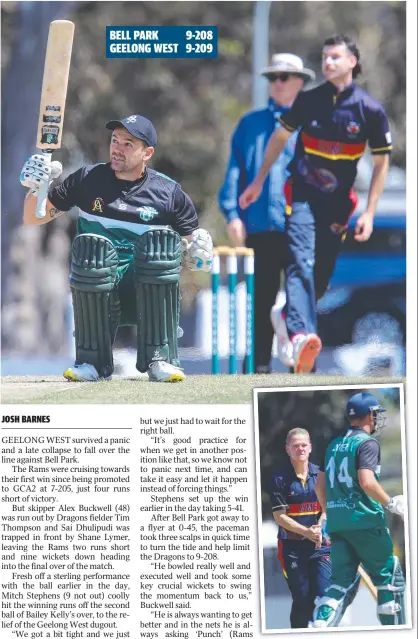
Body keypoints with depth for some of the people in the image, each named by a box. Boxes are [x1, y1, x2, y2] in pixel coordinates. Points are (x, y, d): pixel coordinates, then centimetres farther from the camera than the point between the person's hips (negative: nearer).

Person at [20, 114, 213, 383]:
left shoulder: (170, 193, 3)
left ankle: (160, 359, -24)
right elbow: (33, 218, 10)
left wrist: (198, 255, -15)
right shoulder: (87, 180, 5)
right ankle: (93, 361, -20)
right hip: (96, 295, 0)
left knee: (161, 240, -28)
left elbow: (189, 256, 8)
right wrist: (36, 187, -10)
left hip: (149, 296, 0)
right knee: (90, 245, -30)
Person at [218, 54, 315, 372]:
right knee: (261, 298, 6)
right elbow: (235, 170, 11)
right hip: (259, 226, 2)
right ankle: (259, 364, 10)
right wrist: (232, 213, -1)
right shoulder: (250, 124, 14)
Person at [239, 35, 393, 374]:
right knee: (301, 263, -21)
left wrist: (369, 213, -3)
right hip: (302, 195, -1)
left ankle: (294, 320, 26)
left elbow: (381, 162, 1)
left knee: (322, 276, 4)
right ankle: (301, 336, -38)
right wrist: (258, 181, 16)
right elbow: (280, 137, 14)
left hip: (337, 204, 1)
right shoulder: (308, 100, -1)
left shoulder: (371, 110, -5)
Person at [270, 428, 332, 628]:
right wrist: (306, 532, -18)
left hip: (320, 545, 2)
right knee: (302, 599, -1)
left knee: (323, 595, -8)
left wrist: (319, 529, -13)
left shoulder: (320, 474, 6)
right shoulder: (280, 479, -3)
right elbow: (279, 516, -7)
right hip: (292, 546, -2)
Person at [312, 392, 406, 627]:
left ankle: (320, 627, -14)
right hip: (365, 522, -7)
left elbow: (320, 485, 18)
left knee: (341, 581, 5)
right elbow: (367, 481, -21)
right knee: (390, 576, 5)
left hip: (337, 525, 7)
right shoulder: (367, 443, -8)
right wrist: (391, 503, -10)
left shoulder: (335, 445, 15)